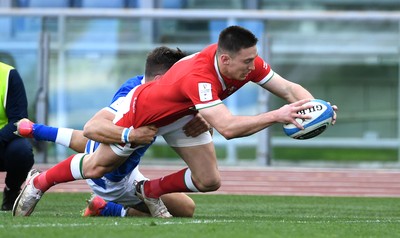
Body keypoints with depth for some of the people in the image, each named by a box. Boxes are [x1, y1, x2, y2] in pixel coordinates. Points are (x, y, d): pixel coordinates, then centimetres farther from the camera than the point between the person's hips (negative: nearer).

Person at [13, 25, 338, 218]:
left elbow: (288, 89, -22)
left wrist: (316, 109, -41)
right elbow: (228, 127, -59)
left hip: (181, 117, 6)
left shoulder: (247, 63, -27)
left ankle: (150, 191, 23)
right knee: (98, 166, 14)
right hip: (142, 111, -6)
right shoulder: (199, 77, -49)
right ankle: (38, 184, 39)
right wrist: (276, 116, -62)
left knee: (209, 181, -3)